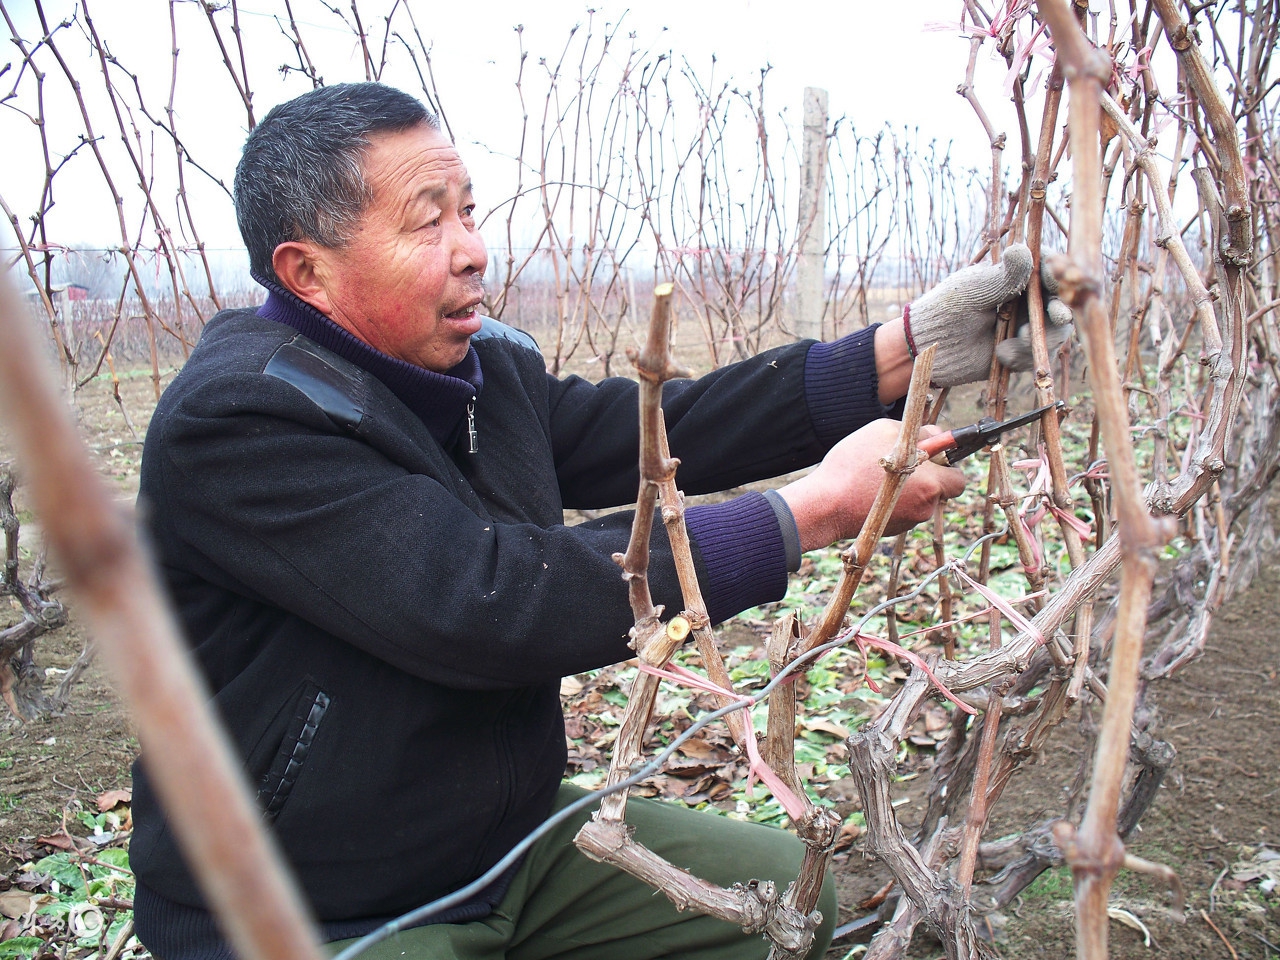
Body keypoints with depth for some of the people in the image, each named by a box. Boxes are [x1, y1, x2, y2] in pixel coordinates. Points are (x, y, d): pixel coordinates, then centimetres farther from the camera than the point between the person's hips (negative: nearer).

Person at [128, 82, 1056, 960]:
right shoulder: (238, 420, -23)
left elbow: (656, 428, -2)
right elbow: (489, 600, -31)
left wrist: (906, 351, -9)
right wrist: (819, 509, -28)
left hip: (515, 838, 7)